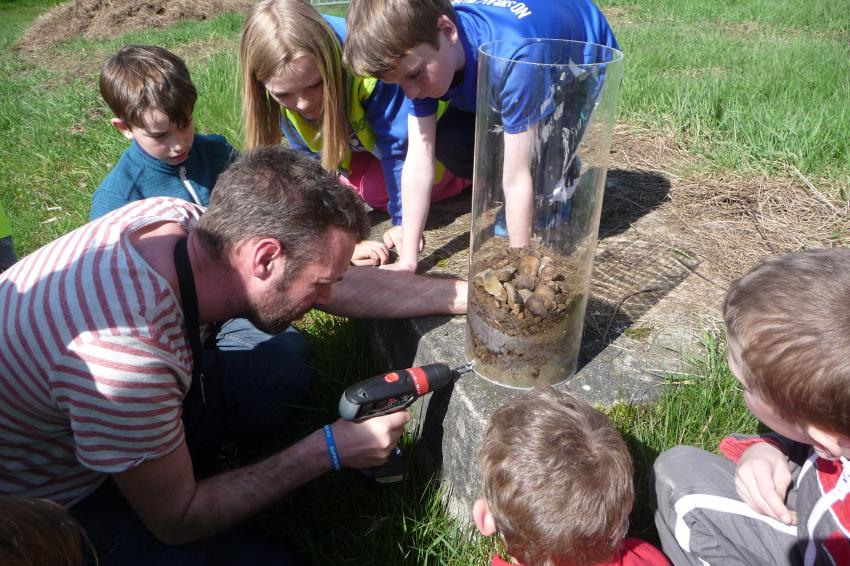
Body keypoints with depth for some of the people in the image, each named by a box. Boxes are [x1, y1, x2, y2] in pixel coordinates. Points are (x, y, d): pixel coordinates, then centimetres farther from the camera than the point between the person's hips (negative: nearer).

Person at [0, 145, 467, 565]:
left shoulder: (177, 218, -19)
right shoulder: (129, 354, -41)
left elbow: (346, 285, -9)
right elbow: (178, 522, -24)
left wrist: (471, 293, -9)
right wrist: (327, 451, -20)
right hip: (55, 494, -6)